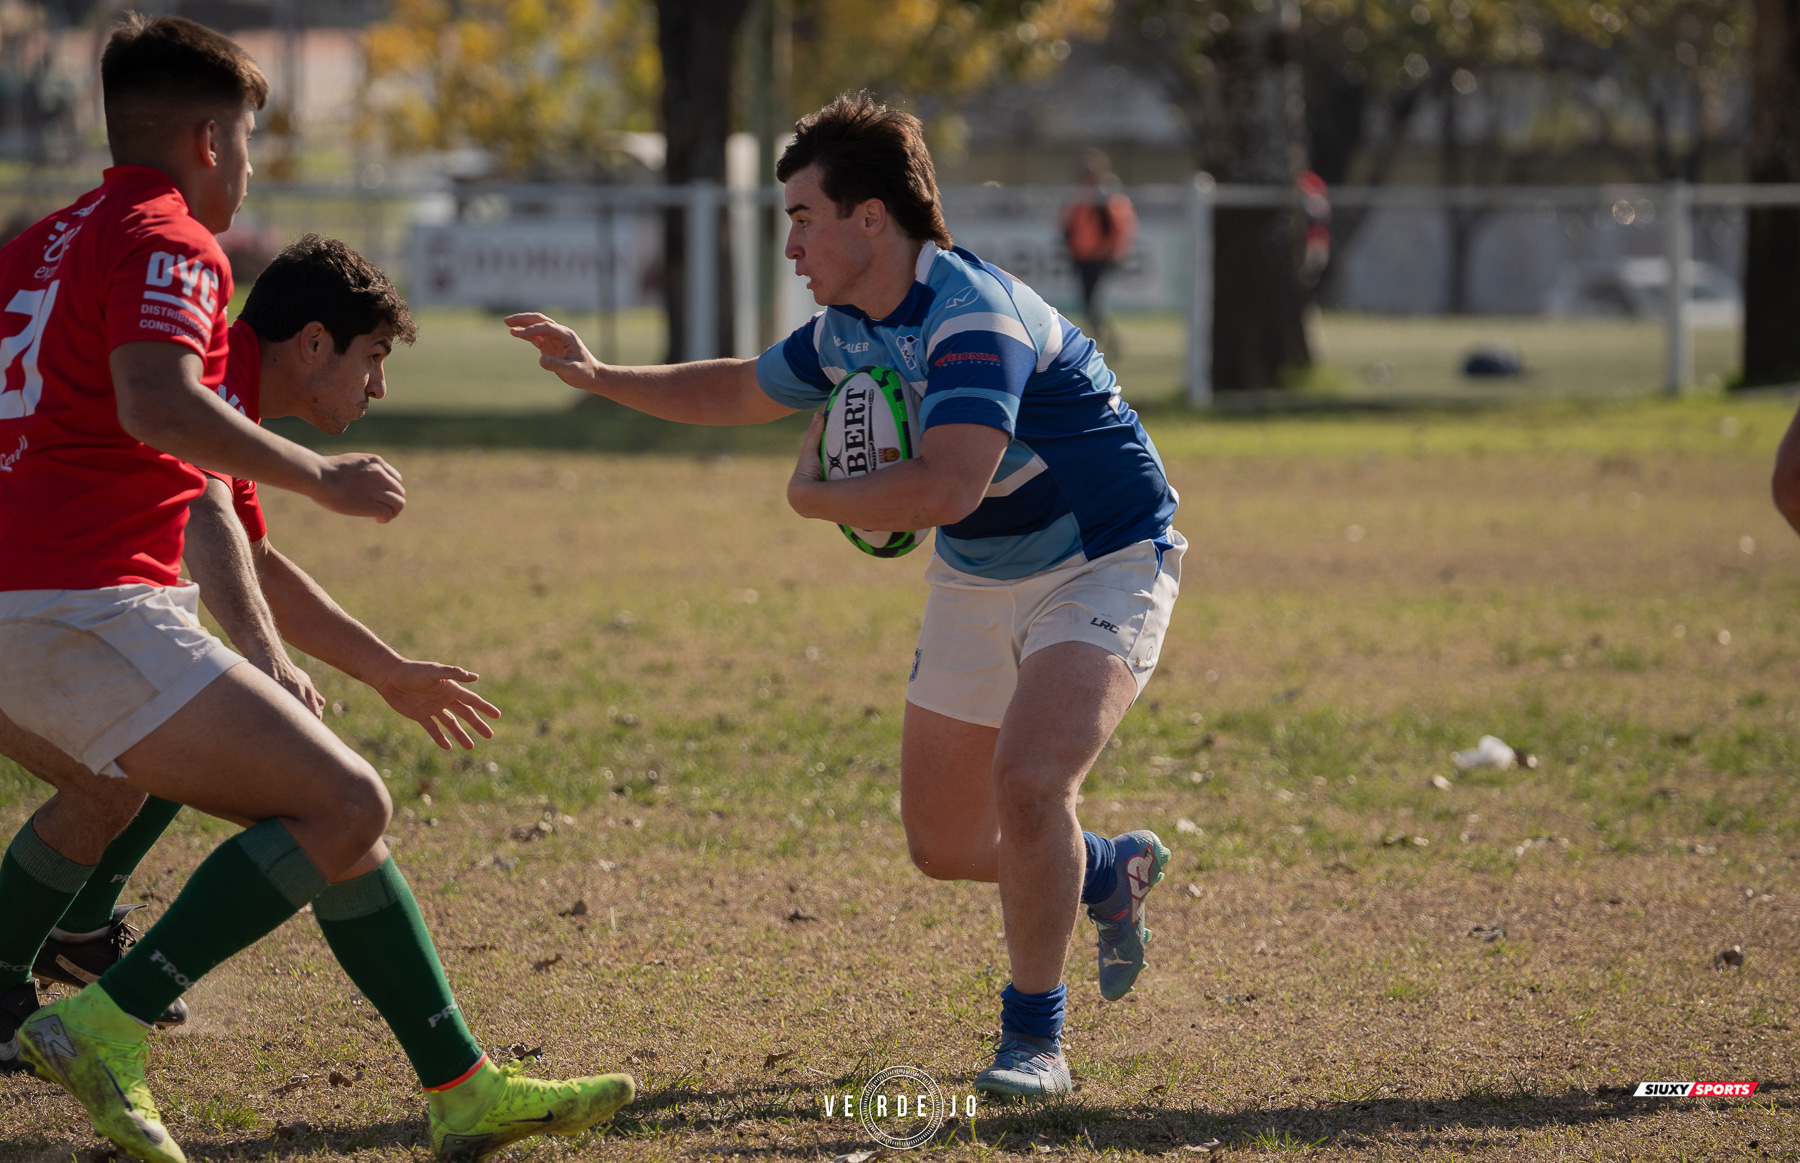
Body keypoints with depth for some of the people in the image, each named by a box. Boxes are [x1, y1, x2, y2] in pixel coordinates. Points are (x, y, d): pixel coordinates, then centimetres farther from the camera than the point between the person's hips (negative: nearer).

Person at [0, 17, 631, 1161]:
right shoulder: (169, 246, -8)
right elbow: (155, 402, -27)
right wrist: (319, 476, -17)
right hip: (94, 610, -10)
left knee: (337, 811, 11)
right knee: (345, 806, -13)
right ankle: (106, 1024, -14)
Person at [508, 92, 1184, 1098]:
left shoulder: (974, 317, -29)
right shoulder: (851, 331, 0)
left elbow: (946, 487, -41)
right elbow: (739, 389, 21)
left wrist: (814, 496, -25)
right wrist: (603, 379, 12)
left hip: (1105, 566, -9)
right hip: (979, 585, 9)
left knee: (1028, 780, -29)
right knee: (944, 845, 8)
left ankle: (1036, 1037, -13)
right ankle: (1110, 873, 38)